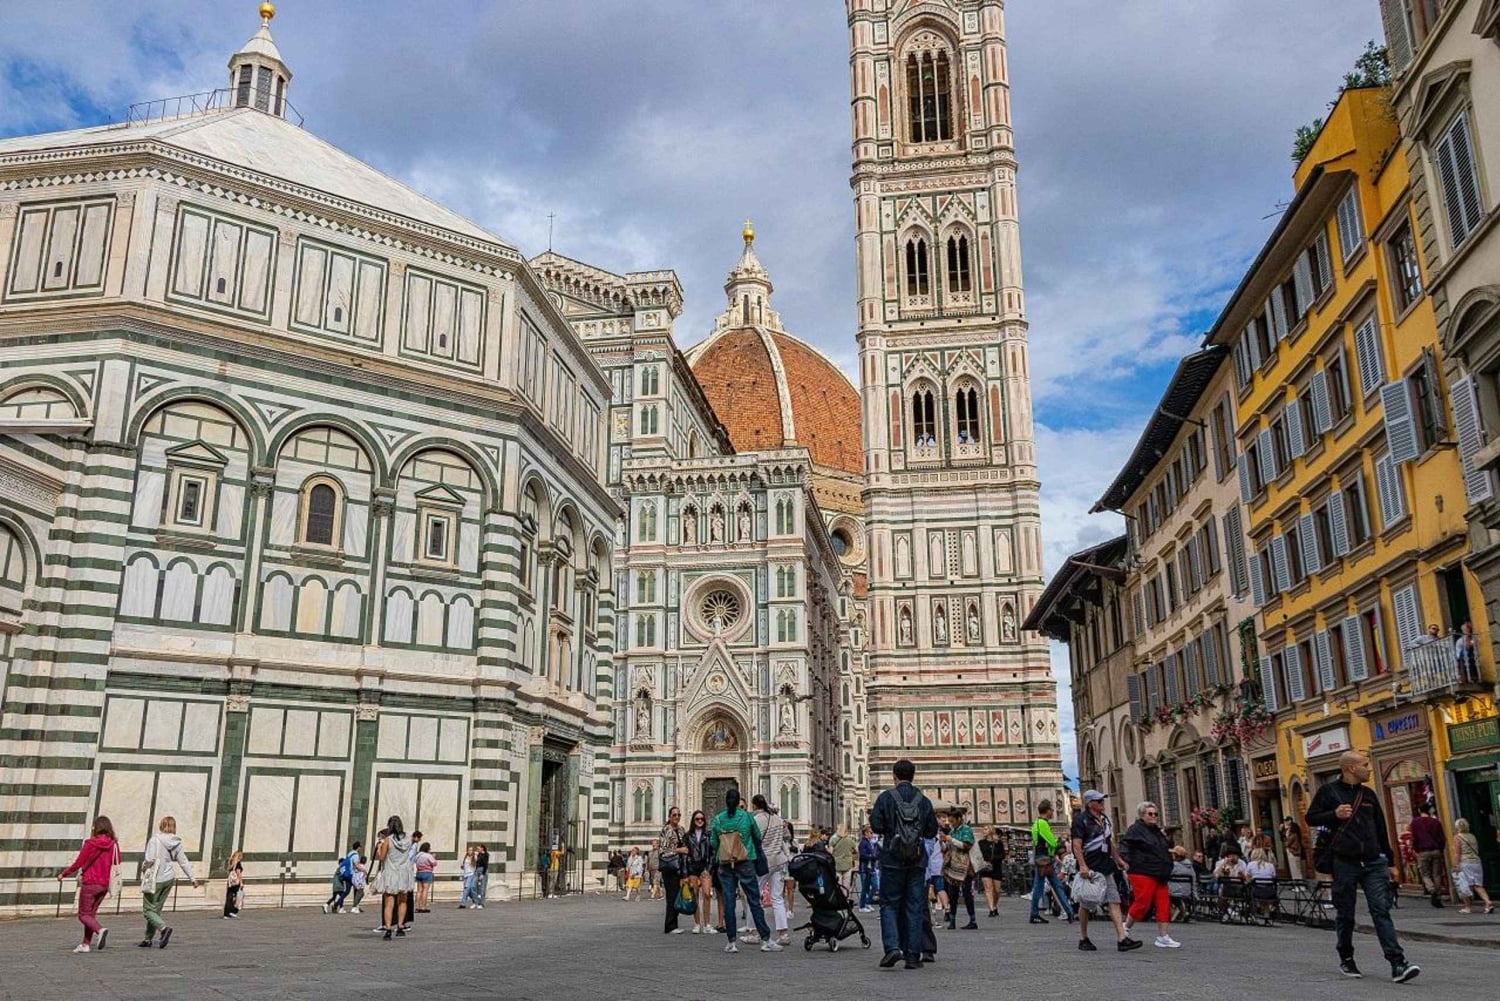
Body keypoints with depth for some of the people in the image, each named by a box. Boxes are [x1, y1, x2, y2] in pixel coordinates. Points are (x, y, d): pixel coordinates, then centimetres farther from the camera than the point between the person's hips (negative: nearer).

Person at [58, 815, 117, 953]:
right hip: (104, 884, 5)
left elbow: (78, 864, -9)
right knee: (91, 913, 16)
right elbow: (117, 862, 5)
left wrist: (63, 874, 6)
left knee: (83, 914, 3)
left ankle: (100, 930, -24)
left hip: (90, 883, -5)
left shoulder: (90, 843, -12)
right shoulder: (113, 844, 0)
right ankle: (86, 944, 14)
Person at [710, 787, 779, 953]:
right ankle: (765, 940, 2)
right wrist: (758, 855, 27)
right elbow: (758, 837, 8)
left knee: (728, 902, 5)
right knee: (754, 901, 2)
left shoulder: (717, 819, 0)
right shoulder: (747, 816, -2)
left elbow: (713, 843, 6)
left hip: (725, 865, 1)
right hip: (745, 863, -1)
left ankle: (732, 942, 5)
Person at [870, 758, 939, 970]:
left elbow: (876, 826, -9)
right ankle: (913, 956, 6)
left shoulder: (885, 798, -5)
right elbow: (932, 831, 7)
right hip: (917, 860, 2)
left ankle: (892, 947, -12)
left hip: (892, 859, -2)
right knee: (914, 907, 7)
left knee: (889, 905, 6)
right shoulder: (924, 801, 4)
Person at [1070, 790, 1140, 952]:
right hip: (1090, 868, -7)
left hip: (1106, 866, 7)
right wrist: (1082, 866, -25)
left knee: (1114, 901, -3)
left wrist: (1118, 859, 23)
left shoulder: (1105, 818, 15)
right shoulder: (1081, 820, -10)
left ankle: (1122, 938, -8)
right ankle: (1083, 939, 17)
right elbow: (1076, 845, -17)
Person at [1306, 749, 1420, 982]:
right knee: (1345, 915, 6)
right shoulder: (1329, 791, 1)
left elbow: (1381, 829, 19)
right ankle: (1346, 960, 22)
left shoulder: (1368, 794, 15)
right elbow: (1311, 818, 1)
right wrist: (1334, 815, -16)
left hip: (1374, 862, 3)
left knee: (1381, 911, -7)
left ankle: (1398, 964, -13)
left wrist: (1390, 862, 18)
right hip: (1344, 863, -3)